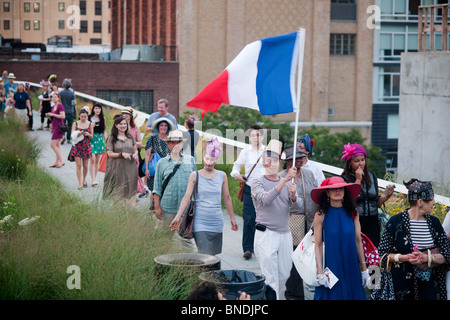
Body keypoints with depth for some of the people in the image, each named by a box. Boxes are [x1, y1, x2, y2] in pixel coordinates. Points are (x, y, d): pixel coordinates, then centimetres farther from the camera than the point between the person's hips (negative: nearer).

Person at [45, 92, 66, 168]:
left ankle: (61, 161, -7)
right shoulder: (53, 107, 15)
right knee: (57, 145, 10)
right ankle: (57, 162, 12)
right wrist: (48, 116, 4)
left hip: (58, 127, -9)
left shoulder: (60, 106, -11)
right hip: (54, 127, 9)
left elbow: (63, 116, -22)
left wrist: (52, 114, -17)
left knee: (53, 145, -11)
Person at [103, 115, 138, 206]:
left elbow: (135, 149, 21)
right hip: (117, 168, -4)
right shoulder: (112, 138, 0)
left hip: (130, 168, 4)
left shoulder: (130, 137, 12)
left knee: (129, 190, 1)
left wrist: (135, 154, -2)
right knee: (118, 191, -6)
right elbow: (109, 153, -4)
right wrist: (122, 154, -17)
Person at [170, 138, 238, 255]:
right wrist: (177, 217, -5)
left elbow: (227, 198, 16)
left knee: (213, 255, 4)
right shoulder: (195, 176, 1)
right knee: (204, 254, -13)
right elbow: (186, 197, 0)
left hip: (216, 222, 3)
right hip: (200, 222, -3)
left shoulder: (222, 176, 7)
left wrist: (232, 218, 20)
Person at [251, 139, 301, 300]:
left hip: (285, 234, 5)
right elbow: (265, 199, -23)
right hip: (266, 234, -5)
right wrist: (285, 180, -31)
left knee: (284, 274, 11)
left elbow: (299, 205, 0)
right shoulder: (257, 183, -2)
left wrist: (293, 196, -24)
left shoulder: (288, 183, 11)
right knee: (270, 277, -8)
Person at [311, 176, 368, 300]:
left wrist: (364, 268, 6)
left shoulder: (353, 212, 3)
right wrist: (320, 272, -10)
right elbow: (318, 245, -5)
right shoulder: (321, 215, -5)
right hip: (331, 265, -3)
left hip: (351, 267, 3)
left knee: (352, 294, 5)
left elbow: (358, 241, 7)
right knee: (333, 295, 1)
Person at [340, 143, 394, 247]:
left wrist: (386, 196, -3)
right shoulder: (344, 179, -4)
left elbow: (377, 202, 16)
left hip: (372, 223, 4)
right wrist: (358, 180, -12)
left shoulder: (372, 176, 11)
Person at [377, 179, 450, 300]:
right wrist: (404, 257, -19)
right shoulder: (396, 222, -7)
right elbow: (382, 253, -4)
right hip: (401, 285, -3)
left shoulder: (434, 222, 5)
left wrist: (427, 257, -16)